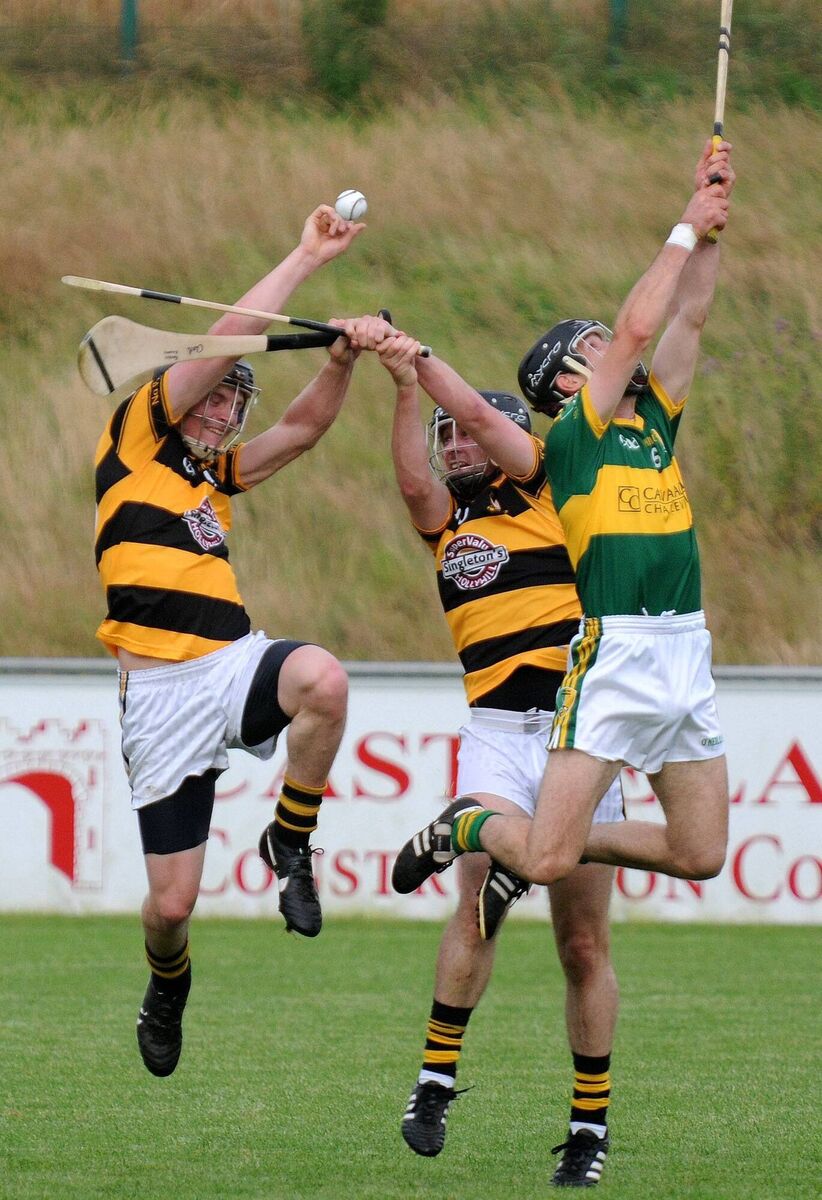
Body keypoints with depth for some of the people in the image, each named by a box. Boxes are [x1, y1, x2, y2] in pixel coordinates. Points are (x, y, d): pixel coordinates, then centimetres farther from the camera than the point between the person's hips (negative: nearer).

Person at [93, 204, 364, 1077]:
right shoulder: (135, 440, 4)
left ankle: (290, 842, -10)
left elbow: (304, 426, 17)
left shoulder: (215, 475, 20)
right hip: (159, 694, -4)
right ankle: (167, 988, 33)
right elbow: (227, 340, -1)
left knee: (322, 677, -33)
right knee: (172, 901, -3)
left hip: (234, 667, 4)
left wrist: (341, 359, -3)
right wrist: (304, 259, 2)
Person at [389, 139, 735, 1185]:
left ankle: (554, 836, 24)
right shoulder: (573, 431, -3)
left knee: (701, 854, 4)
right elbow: (637, 328, -9)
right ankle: (468, 828, 19)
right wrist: (687, 229, -2)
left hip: (686, 658, 7)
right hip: (614, 657, -7)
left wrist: (711, 223, 5)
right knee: (545, 861, -14)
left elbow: (684, 318, 15)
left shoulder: (654, 417, 17)